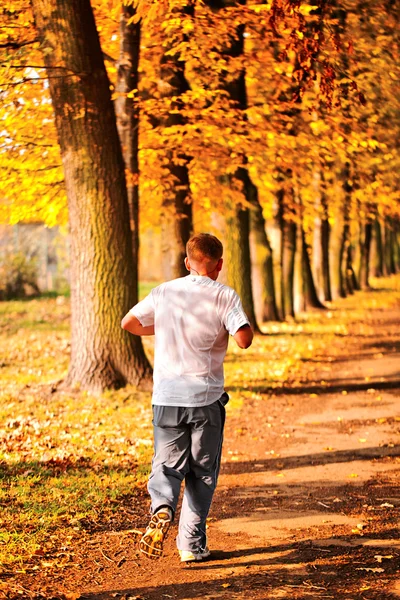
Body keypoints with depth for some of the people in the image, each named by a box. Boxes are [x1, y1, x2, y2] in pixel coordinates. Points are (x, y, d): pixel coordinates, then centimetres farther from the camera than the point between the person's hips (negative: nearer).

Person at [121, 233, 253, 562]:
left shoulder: (164, 292, 5)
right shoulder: (224, 296, -5)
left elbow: (128, 323, 11)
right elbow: (244, 338, -16)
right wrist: (241, 319, 5)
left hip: (167, 396, 2)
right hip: (206, 397, -2)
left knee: (167, 463, 9)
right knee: (202, 472, 11)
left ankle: (162, 508, -22)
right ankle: (192, 544, 12)